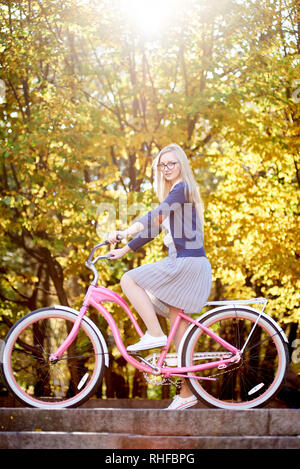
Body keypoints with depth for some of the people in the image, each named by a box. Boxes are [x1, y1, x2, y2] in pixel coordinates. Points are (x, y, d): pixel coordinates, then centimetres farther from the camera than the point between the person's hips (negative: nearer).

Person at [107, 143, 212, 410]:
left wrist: (126, 232, -33)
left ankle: (155, 334, -13)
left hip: (187, 263, -10)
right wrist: (124, 250, 21)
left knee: (129, 280, -12)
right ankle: (186, 393, 10)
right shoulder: (173, 194, 23)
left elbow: (158, 213, -24)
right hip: (182, 264, 10)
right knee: (179, 328, 8)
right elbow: (154, 228, 26)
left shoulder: (182, 189, -8)